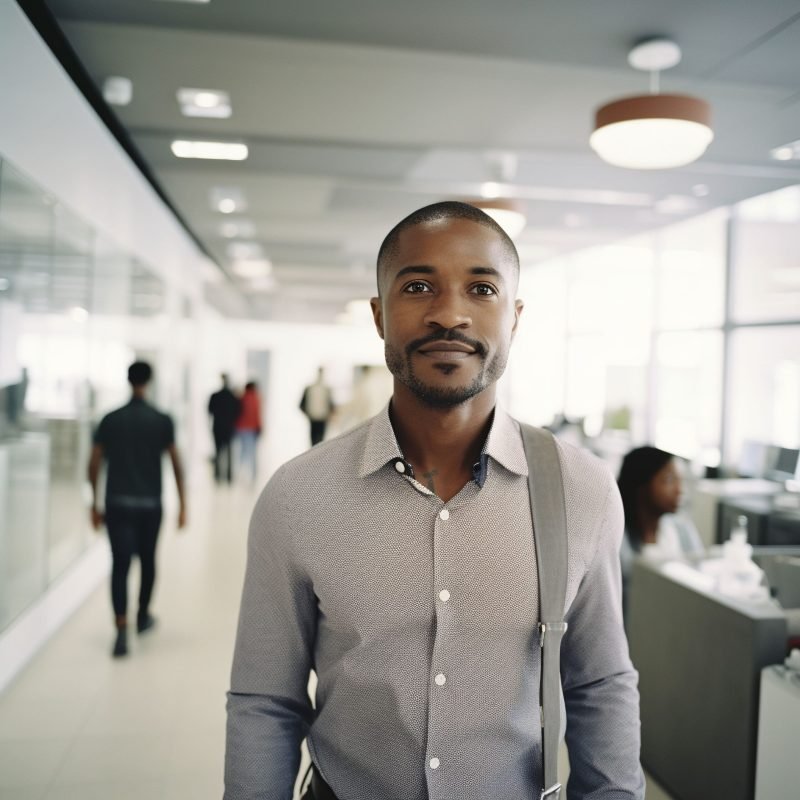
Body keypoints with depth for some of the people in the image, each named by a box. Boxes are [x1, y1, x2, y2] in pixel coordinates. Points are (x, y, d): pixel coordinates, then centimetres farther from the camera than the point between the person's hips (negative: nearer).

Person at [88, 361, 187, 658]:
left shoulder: (110, 420, 1)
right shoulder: (162, 420, -3)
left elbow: (94, 464, 0)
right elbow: (176, 464, -5)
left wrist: (95, 503, 9)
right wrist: (182, 504, 1)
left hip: (118, 503, 0)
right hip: (150, 503, 0)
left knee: (120, 565, -1)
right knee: (147, 560, 18)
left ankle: (122, 631, -13)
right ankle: (143, 616, 35)